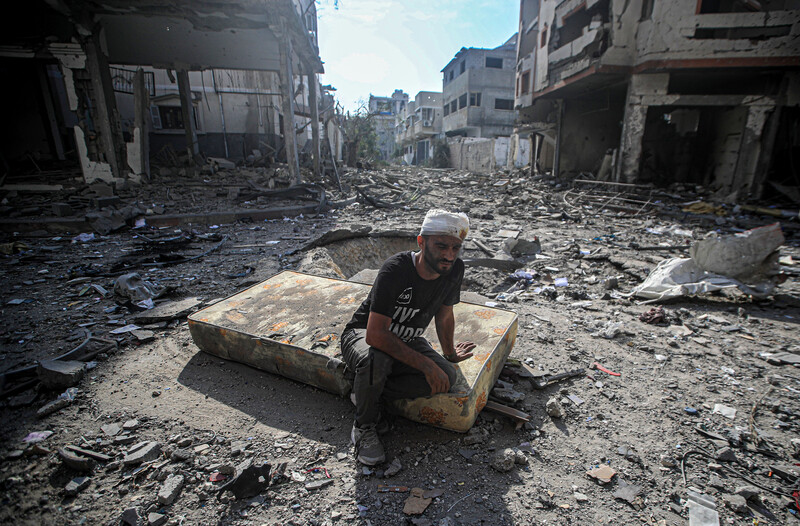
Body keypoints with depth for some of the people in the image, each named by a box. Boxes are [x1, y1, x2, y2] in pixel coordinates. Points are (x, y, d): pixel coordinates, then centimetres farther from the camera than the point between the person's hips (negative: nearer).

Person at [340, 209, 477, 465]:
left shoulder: (454, 269, -14)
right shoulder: (396, 269, -32)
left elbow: (444, 315, 5)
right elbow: (375, 335, -35)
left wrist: (450, 354, 19)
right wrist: (426, 364, -34)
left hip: (407, 341, 5)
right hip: (363, 335, -5)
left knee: (447, 376, -21)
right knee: (376, 361, -39)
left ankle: (367, 395, -4)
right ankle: (364, 427, -7)